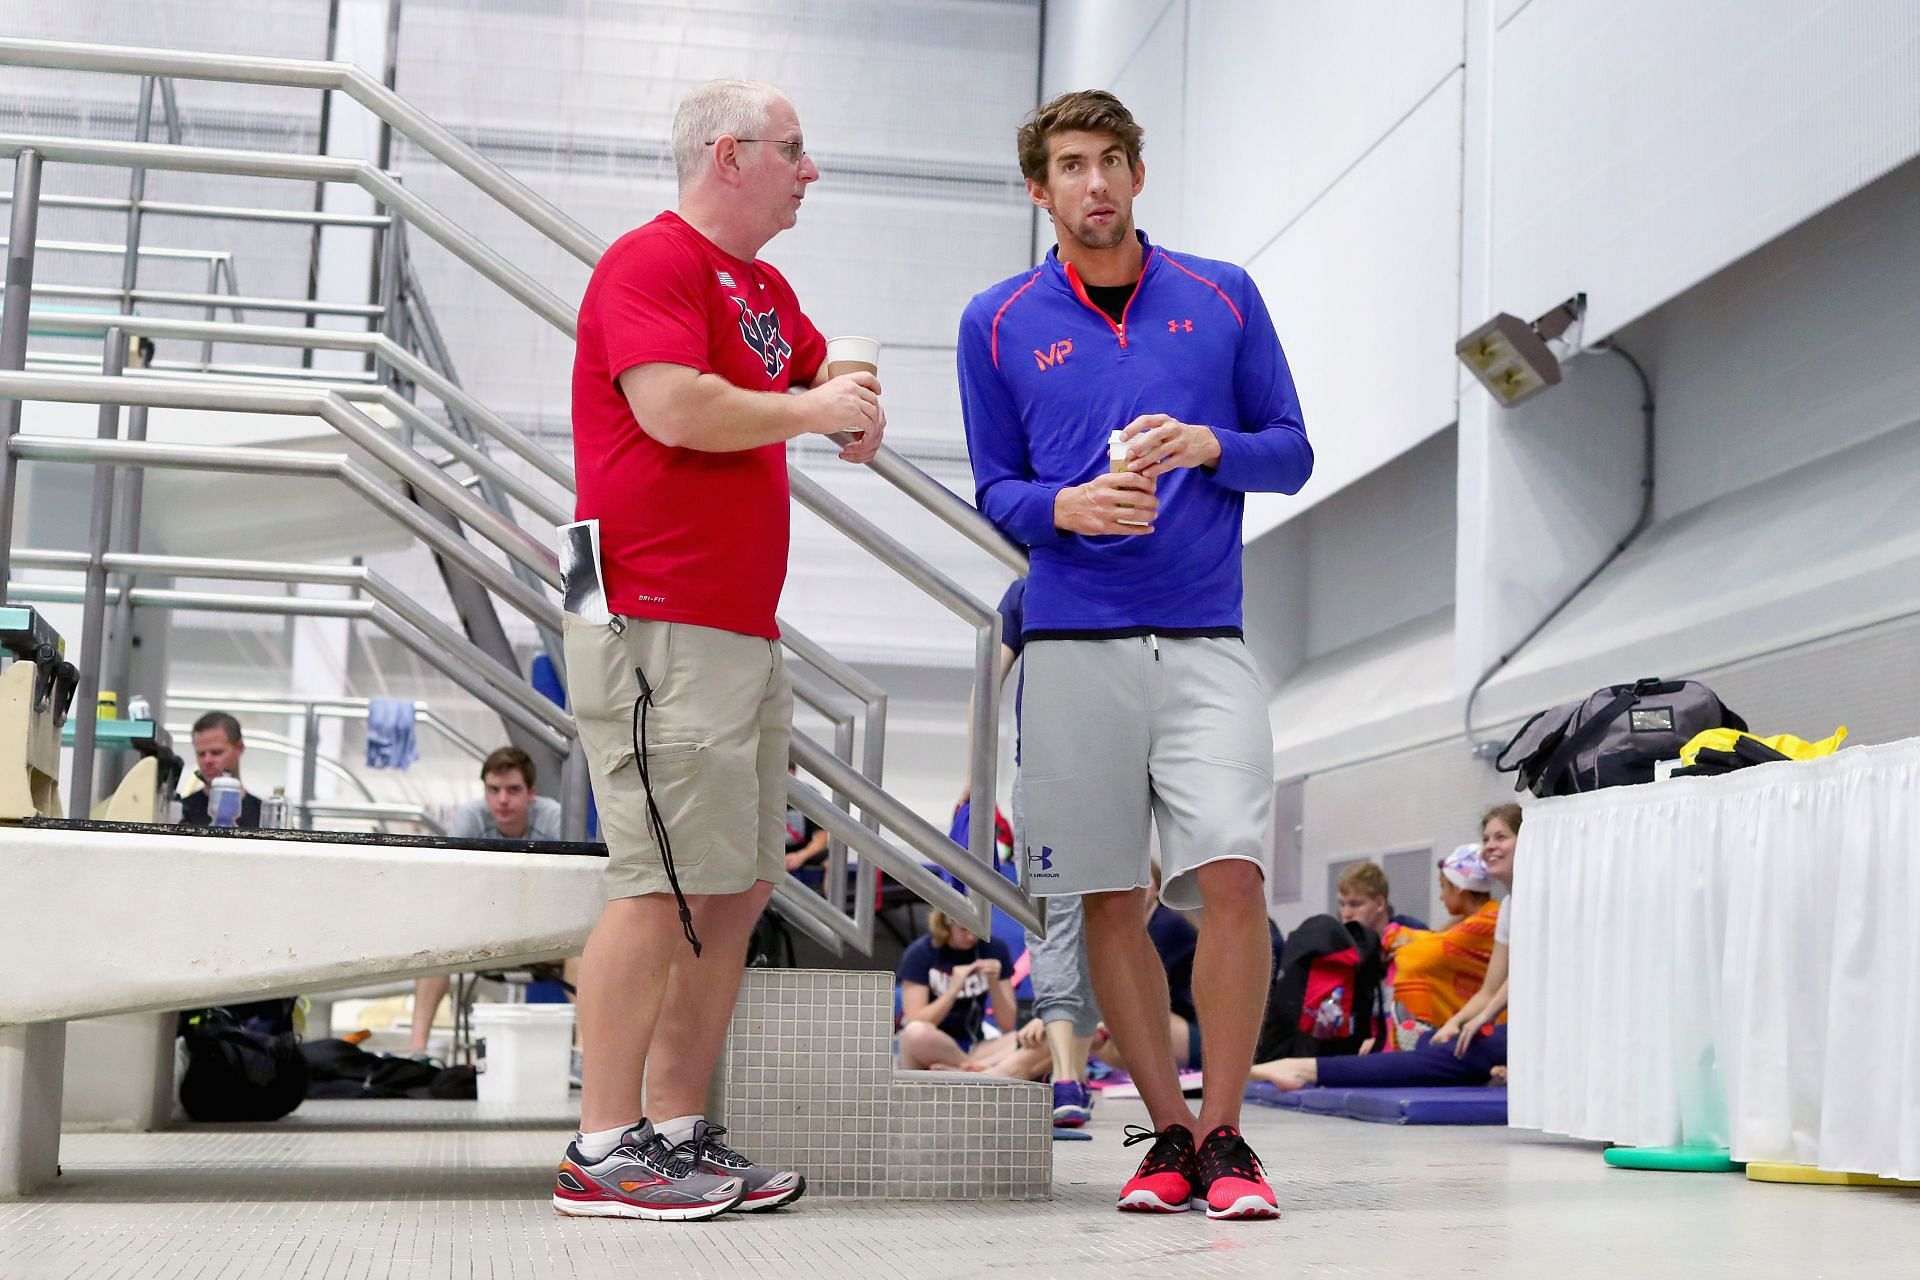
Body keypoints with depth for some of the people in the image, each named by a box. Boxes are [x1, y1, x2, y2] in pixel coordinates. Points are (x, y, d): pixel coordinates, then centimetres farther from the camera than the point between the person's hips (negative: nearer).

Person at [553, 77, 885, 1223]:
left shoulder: (764, 287, 22)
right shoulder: (653, 261, -7)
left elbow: (825, 361, 39)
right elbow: (672, 405, -21)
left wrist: (854, 396, 14)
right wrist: (816, 409, -8)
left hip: (746, 633, 10)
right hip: (661, 629, -10)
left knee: (741, 890, 9)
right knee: (666, 889, -11)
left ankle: (680, 1134, 16)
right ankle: (602, 1154, -4)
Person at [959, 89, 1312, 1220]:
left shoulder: (1224, 298, 9)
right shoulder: (999, 323, 8)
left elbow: (1292, 450, 11)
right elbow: (994, 490, 11)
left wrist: (1209, 446, -9)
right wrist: (1067, 507, -11)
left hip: (1207, 644, 0)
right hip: (1073, 648, 1)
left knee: (1233, 878, -13)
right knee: (1112, 902, 3)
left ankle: (1224, 1136, 1)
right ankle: (1170, 1136, 15)